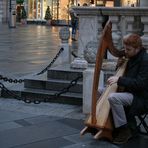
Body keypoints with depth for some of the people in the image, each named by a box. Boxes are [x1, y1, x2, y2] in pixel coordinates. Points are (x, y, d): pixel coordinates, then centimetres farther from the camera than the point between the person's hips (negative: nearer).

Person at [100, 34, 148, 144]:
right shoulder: (131, 58, 10)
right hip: (131, 93, 10)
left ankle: (124, 130, -15)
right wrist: (120, 66, 2)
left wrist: (119, 79, -26)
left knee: (113, 97, -28)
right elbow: (127, 76, 22)